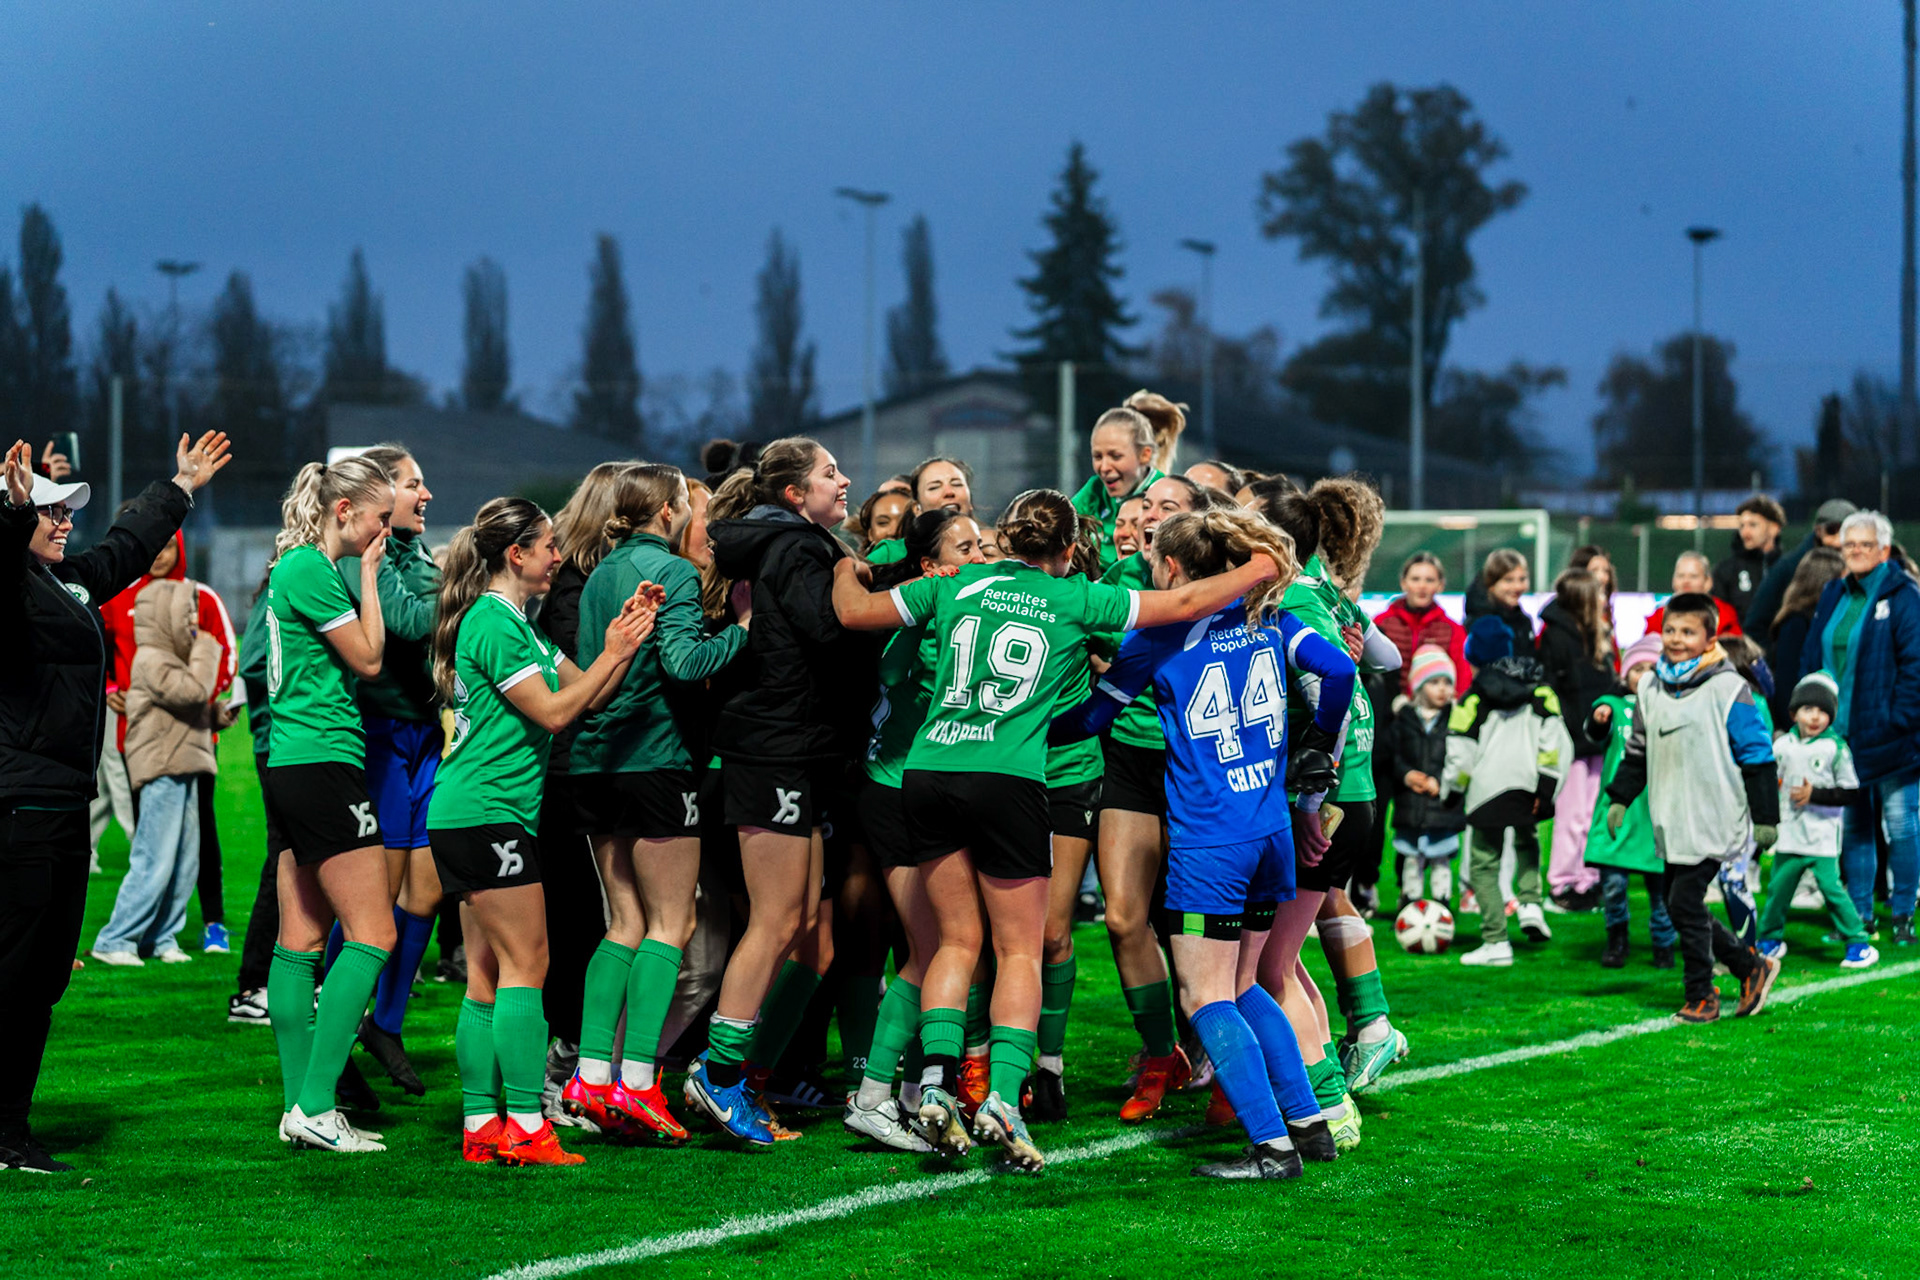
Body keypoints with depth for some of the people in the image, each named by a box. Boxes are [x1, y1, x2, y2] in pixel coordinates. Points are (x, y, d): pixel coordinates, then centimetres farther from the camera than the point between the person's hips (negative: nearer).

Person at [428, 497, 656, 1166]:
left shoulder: (514, 622, 19)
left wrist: (624, 637, 5)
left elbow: (582, 690, 17)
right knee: (524, 966, -10)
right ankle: (526, 1128, -12)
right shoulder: (494, 622, -13)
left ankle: (482, 1124, 9)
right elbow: (553, 712, -16)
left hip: (466, 817, 10)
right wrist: (614, 654, -11)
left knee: (487, 973, 8)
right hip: (489, 811, -10)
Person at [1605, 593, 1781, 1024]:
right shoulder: (1651, 687, 10)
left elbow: (1757, 756, -5)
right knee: (1681, 907, 6)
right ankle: (1752, 966, 22)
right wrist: (1619, 798, 16)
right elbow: (1638, 750, 22)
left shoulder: (1727, 689, -8)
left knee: (1685, 903, -10)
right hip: (1670, 823, 6)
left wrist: (1765, 818, -6)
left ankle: (1701, 996, 4)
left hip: (1713, 821, -6)